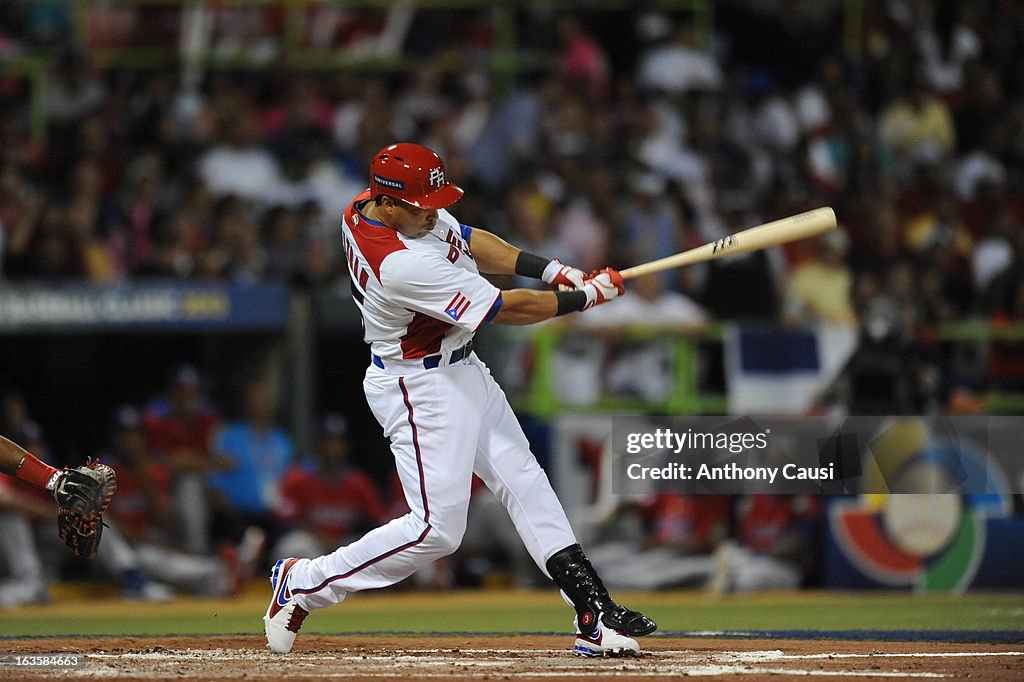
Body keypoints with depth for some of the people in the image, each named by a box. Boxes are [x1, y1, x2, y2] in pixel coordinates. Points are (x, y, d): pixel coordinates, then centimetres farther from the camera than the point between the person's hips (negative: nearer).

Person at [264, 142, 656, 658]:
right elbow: (505, 310, -24)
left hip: (463, 374, 11)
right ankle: (304, 583, 4)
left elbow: (468, 242, 9)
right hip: (420, 389, -11)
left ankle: (593, 612, 9)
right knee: (437, 528, -10)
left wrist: (553, 270, -2)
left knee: (524, 482, 8)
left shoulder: (363, 207, -5)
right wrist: (586, 297, -13)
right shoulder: (402, 265, -33)